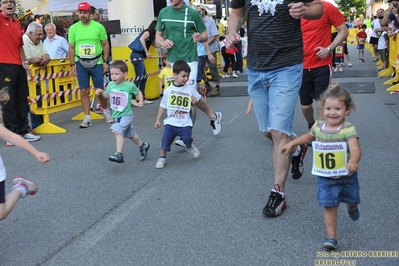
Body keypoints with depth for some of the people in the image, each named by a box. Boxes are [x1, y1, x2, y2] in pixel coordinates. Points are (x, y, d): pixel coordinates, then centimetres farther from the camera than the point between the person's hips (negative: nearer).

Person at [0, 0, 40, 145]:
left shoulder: (17, 23, 16)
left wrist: (25, 62, 15)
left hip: (19, 66, 7)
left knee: (22, 100, 11)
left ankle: (23, 131, 20)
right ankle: (12, 134, 3)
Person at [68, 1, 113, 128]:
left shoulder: (98, 26, -4)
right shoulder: (73, 28, 1)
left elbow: (105, 45, 2)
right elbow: (71, 48, 6)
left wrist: (106, 62, -3)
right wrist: (72, 65, 2)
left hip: (97, 63, -1)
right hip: (81, 64, 2)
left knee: (100, 90, 6)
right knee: (84, 91, 2)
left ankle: (106, 112, 29)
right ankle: (87, 118, 9)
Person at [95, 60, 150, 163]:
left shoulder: (130, 86, -14)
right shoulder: (111, 85, -2)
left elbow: (138, 92, 4)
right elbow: (107, 95, 10)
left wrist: (141, 101, -11)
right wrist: (101, 92, -8)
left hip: (126, 115, -6)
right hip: (116, 115, 6)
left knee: (117, 131, -26)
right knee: (130, 134, 21)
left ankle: (119, 154, -26)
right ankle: (143, 146, 43)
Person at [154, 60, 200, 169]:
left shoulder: (190, 88, 0)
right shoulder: (168, 90, 0)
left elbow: (193, 104, 11)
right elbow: (163, 106, 9)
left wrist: (194, 101, -13)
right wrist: (158, 120, 9)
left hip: (185, 122, -1)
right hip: (171, 122, 1)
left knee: (187, 138, -16)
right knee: (166, 138, -8)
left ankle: (189, 147, 20)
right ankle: (162, 158, 12)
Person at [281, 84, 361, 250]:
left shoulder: (348, 129, -21)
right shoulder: (318, 126, -6)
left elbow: (356, 149, -36)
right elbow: (309, 137, 18)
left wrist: (353, 161, -56)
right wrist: (292, 143, 16)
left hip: (347, 177, -1)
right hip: (325, 178, 2)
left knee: (351, 201, 23)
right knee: (329, 207, -5)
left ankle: (351, 207, 60)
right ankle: (331, 237, 6)